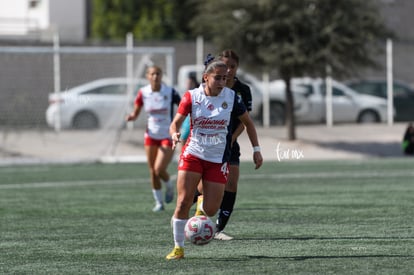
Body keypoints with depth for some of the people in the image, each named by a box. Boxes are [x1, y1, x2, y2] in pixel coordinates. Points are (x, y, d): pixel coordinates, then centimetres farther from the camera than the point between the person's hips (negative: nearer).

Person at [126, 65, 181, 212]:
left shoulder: (170, 92, -11)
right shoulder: (143, 93, -3)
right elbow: (136, 113, 5)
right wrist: (131, 116, -17)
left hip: (167, 136, -3)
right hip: (151, 136, 3)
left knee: (159, 169, -15)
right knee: (153, 172, 5)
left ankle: (169, 187, 18)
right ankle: (159, 202, 21)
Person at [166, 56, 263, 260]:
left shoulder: (231, 97, -4)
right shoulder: (191, 96, -6)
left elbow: (248, 122, 9)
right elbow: (175, 123, -8)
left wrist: (256, 149, 4)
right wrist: (174, 134, -31)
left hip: (218, 159, 1)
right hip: (193, 154, -1)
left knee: (211, 210, -6)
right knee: (183, 202, -12)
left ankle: (201, 206, 32)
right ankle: (178, 247, 2)